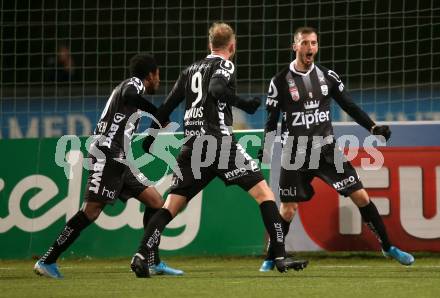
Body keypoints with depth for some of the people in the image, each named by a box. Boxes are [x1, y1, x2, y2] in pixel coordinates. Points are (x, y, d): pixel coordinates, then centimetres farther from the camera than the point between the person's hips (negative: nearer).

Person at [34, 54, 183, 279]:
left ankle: (153, 262, 7)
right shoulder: (134, 83, -1)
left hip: (120, 161, 10)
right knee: (91, 211, -15)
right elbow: (129, 96, -27)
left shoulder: (131, 88, 26)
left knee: (155, 202, 6)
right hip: (106, 156, -10)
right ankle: (47, 261, -14)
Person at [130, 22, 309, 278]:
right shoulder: (224, 65, 2)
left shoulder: (191, 70, 20)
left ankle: (142, 256, -8)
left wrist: (151, 136, 31)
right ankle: (280, 257, -10)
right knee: (264, 192, -1)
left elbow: (167, 107, 21)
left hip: (193, 146, 6)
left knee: (171, 206, 8)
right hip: (219, 141, -6)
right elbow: (216, 89, -19)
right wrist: (245, 105, -15)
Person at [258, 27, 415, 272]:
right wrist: (265, 149, -9)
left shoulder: (328, 76, 3)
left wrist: (373, 127, -3)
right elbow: (272, 121, 0)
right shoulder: (280, 81, -5)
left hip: (327, 149, 2)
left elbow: (350, 106, 8)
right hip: (295, 155, -2)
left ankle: (388, 247, 7)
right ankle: (270, 259, 16)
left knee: (361, 197, -4)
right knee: (287, 210, -3)